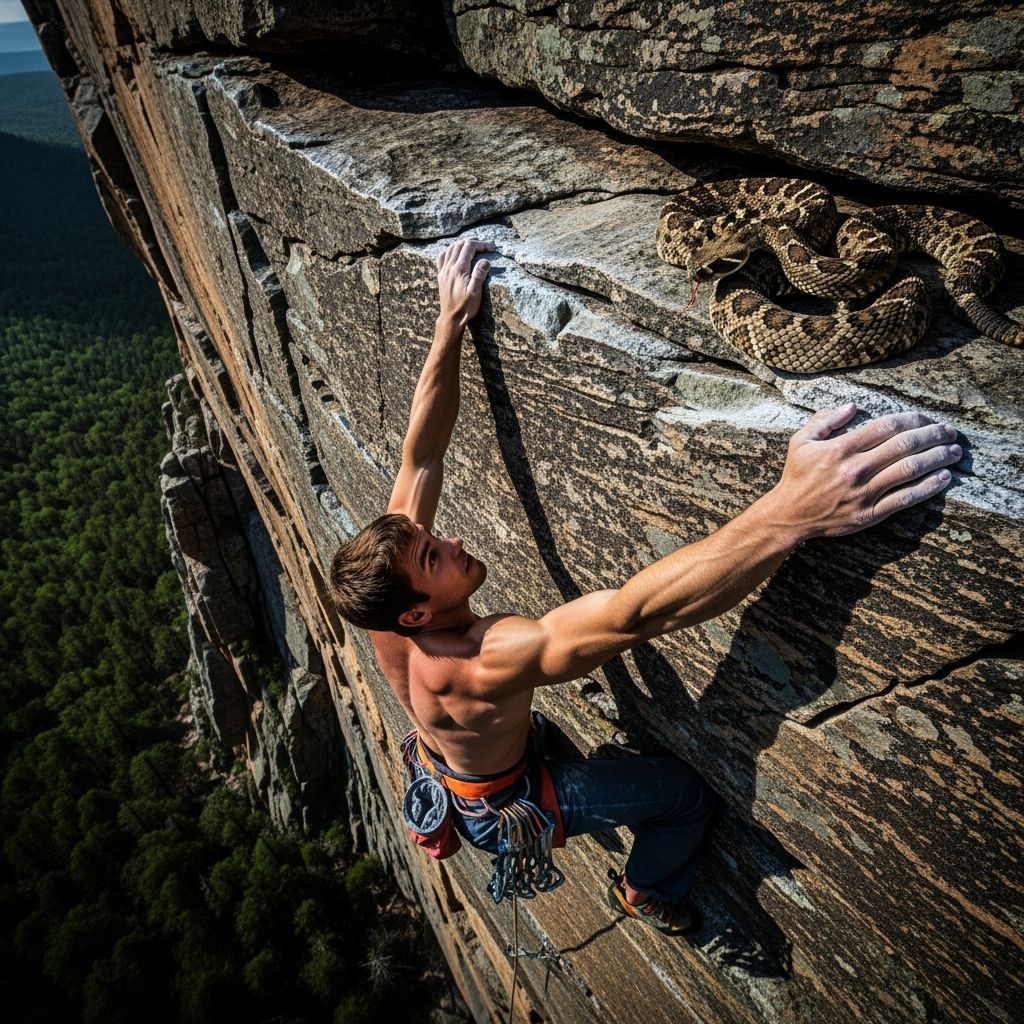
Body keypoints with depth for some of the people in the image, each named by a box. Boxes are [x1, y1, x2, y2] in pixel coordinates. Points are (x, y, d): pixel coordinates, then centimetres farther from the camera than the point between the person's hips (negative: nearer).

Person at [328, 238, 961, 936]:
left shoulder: (387, 612, -27)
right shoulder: (487, 661, -47)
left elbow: (421, 458, -26)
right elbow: (633, 612, -59)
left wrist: (452, 323, -26)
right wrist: (794, 508, -64)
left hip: (438, 773, 6)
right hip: (502, 805, -6)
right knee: (687, 794, 3)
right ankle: (644, 894, 34)